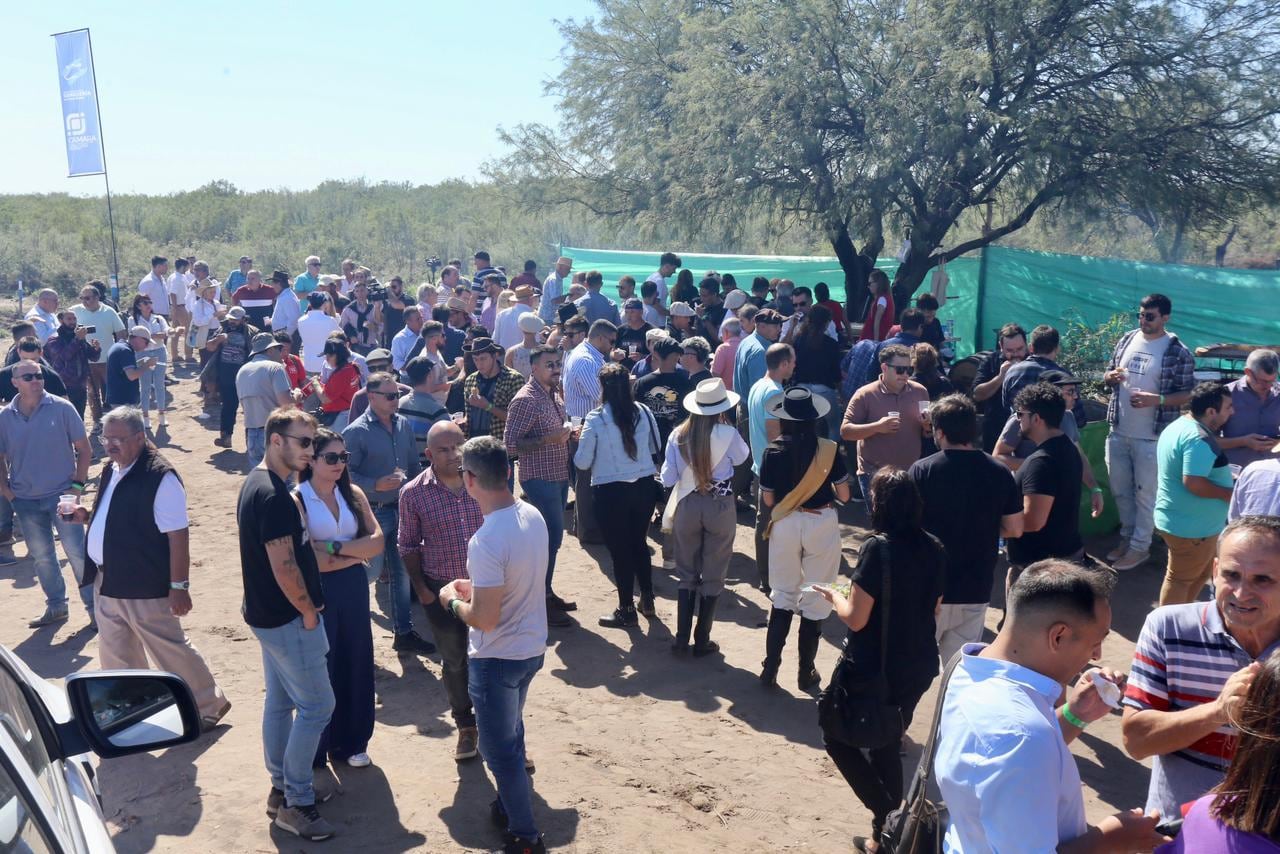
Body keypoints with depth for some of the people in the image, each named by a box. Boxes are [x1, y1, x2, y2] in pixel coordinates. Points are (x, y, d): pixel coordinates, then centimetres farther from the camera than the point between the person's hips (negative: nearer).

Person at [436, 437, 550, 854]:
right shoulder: (533, 515, -5)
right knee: (511, 735, 27)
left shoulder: (486, 542, -30)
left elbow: (484, 619, -26)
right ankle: (510, 805, 45)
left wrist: (452, 600, -8)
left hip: (497, 659, -8)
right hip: (532, 647, 8)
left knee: (499, 748, 10)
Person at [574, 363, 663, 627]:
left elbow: (582, 462, -9)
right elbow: (656, 448, 9)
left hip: (611, 491, -4)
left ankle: (627, 610, 19)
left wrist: (581, 442, 10)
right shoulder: (643, 412, -4)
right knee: (639, 542, 22)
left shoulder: (595, 419, -14)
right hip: (644, 486, 4)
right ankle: (647, 600, 33)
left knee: (619, 549, 9)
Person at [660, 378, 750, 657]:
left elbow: (668, 479, -6)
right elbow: (742, 457, 8)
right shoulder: (727, 434, -14)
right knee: (713, 576, 11)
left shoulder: (678, 435, -9)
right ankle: (702, 641, 16)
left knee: (687, 574, 15)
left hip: (687, 506, 2)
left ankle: (682, 639, 15)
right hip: (720, 506, -2)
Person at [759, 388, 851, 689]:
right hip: (822, 525, -1)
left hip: (786, 524, 1)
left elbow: (767, 500, -2)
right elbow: (843, 496, -5)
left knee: (783, 595, 16)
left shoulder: (774, 452, -7)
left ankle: (771, 667, 17)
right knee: (815, 599, 10)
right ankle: (806, 672, 18)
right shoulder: (828, 450, -9)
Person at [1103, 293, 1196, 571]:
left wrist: (1156, 399, -24)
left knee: (1145, 493, 4)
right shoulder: (1126, 340, 6)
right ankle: (1127, 536, 32)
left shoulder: (1178, 352, -10)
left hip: (1151, 437, -5)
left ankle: (1140, 547, 16)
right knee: (1120, 489, 16)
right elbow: (1108, 375, 15)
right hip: (1118, 432, 6)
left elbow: (1188, 394, -9)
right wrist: (1111, 377, -9)